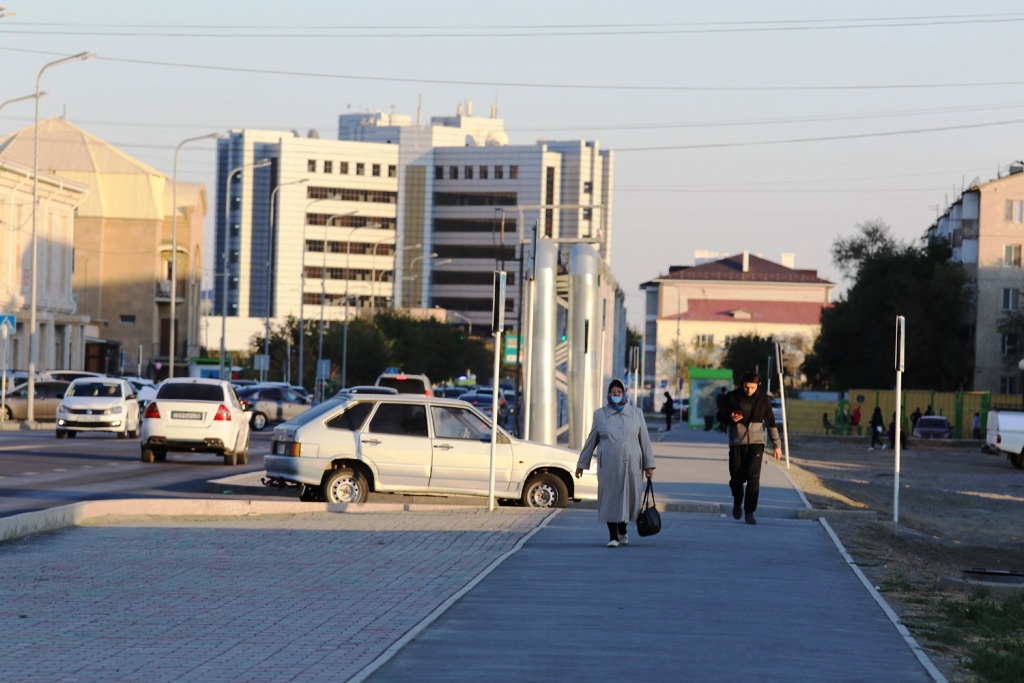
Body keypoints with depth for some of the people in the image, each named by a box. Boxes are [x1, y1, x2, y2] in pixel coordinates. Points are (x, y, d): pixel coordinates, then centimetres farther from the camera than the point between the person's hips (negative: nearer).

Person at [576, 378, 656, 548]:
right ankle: (613, 536, 5)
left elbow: (645, 440, 8)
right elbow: (591, 441, 10)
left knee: (628, 497, 6)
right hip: (608, 466, -1)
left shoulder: (636, 414, 8)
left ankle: (622, 531, 29)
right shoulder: (600, 415, 6)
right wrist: (581, 463, 11)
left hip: (631, 465, 1)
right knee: (610, 498, -2)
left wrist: (649, 465, 5)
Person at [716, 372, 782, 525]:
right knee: (736, 477, 3)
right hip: (736, 443, 1)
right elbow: (720, 416, 7)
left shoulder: (763, 400, 2)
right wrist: (730, 418, -17)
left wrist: (777, 445, 9)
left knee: (753, 477, -13)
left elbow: (771, 423, 9)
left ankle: (749, 512, -9)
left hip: (756, 443, -1)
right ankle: (737, 502, 33)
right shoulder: (731, 397, -1)